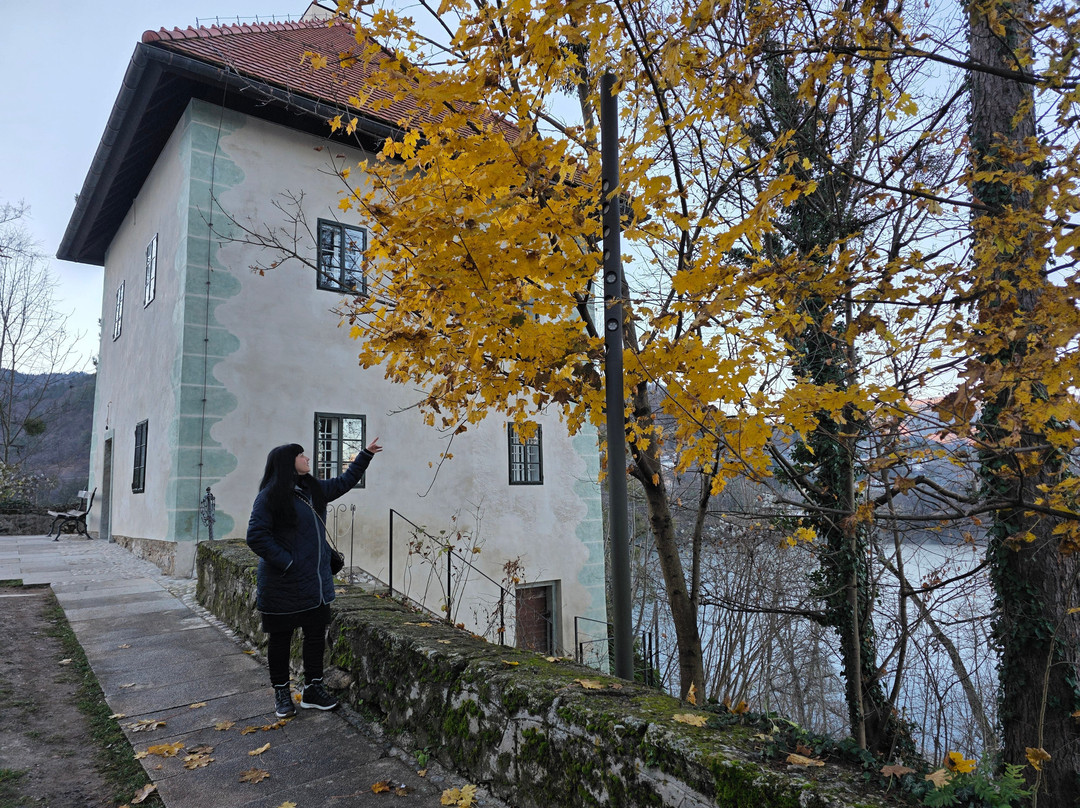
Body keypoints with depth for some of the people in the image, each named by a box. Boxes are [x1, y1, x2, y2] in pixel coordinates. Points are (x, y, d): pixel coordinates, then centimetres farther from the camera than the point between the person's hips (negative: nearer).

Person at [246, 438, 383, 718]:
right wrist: (286, 562, -18)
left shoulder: (315, 489, 9)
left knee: (316, 634, 10)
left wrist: (366, 454, 24)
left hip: (316, 582, 7)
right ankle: (281, 692, 25)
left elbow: (344, 482, 23)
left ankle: (313, 689, 23)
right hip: (283, 586, -6)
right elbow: (256, 537, -16)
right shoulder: (270, 496, -13)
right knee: (281, 638, 9)